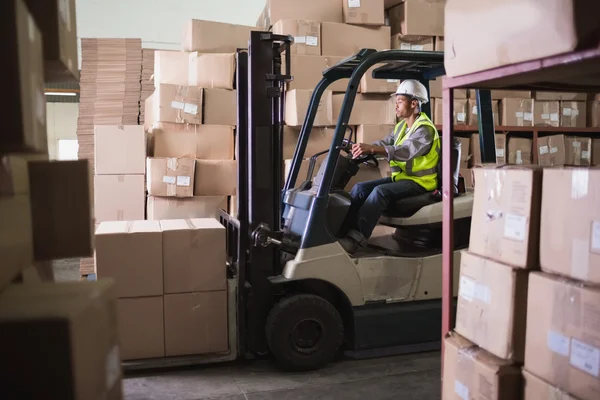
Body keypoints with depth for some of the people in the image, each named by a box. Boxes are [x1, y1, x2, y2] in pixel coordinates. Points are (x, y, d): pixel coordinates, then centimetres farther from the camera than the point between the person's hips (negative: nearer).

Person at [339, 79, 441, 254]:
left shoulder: (425, 129, -16)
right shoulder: (402, 126, 14)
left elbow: (405, 151, -34)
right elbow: (385, 143, 3)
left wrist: (372, 149, -45)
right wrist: (363, 148, -18)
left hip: (419, 182, -8)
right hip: (400, 177, 9)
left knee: (381, 191, -32)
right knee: (360, 188, -9)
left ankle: (356, 238, -35)